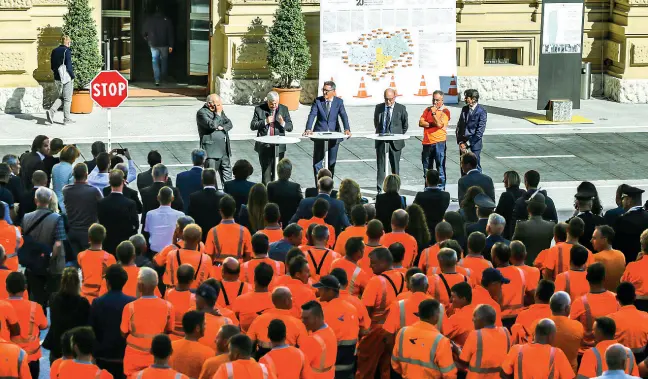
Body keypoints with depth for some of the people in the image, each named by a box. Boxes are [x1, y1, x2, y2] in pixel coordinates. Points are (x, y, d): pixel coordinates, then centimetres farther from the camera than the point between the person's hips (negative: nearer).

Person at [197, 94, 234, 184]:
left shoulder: (220, 111, 16)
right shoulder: (202, 113, -9)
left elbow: (229, 124, 13)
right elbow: (212, 125, -22)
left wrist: (222, 128, -7)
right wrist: (218, 114, -13)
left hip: (224, 148, 8)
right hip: (211, 148, -8)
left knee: (227, 170, 13)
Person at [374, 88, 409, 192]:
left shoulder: (401, 108, -3)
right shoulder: (379, 108, 5)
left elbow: (405, 125, 7)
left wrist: (399, 135, 6)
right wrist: (379, 133, 12)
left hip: (395, 142, -2)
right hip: (381, 141, 2)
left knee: (395, 166, 5)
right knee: (380, 166, 2)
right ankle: (379, 190, 6)